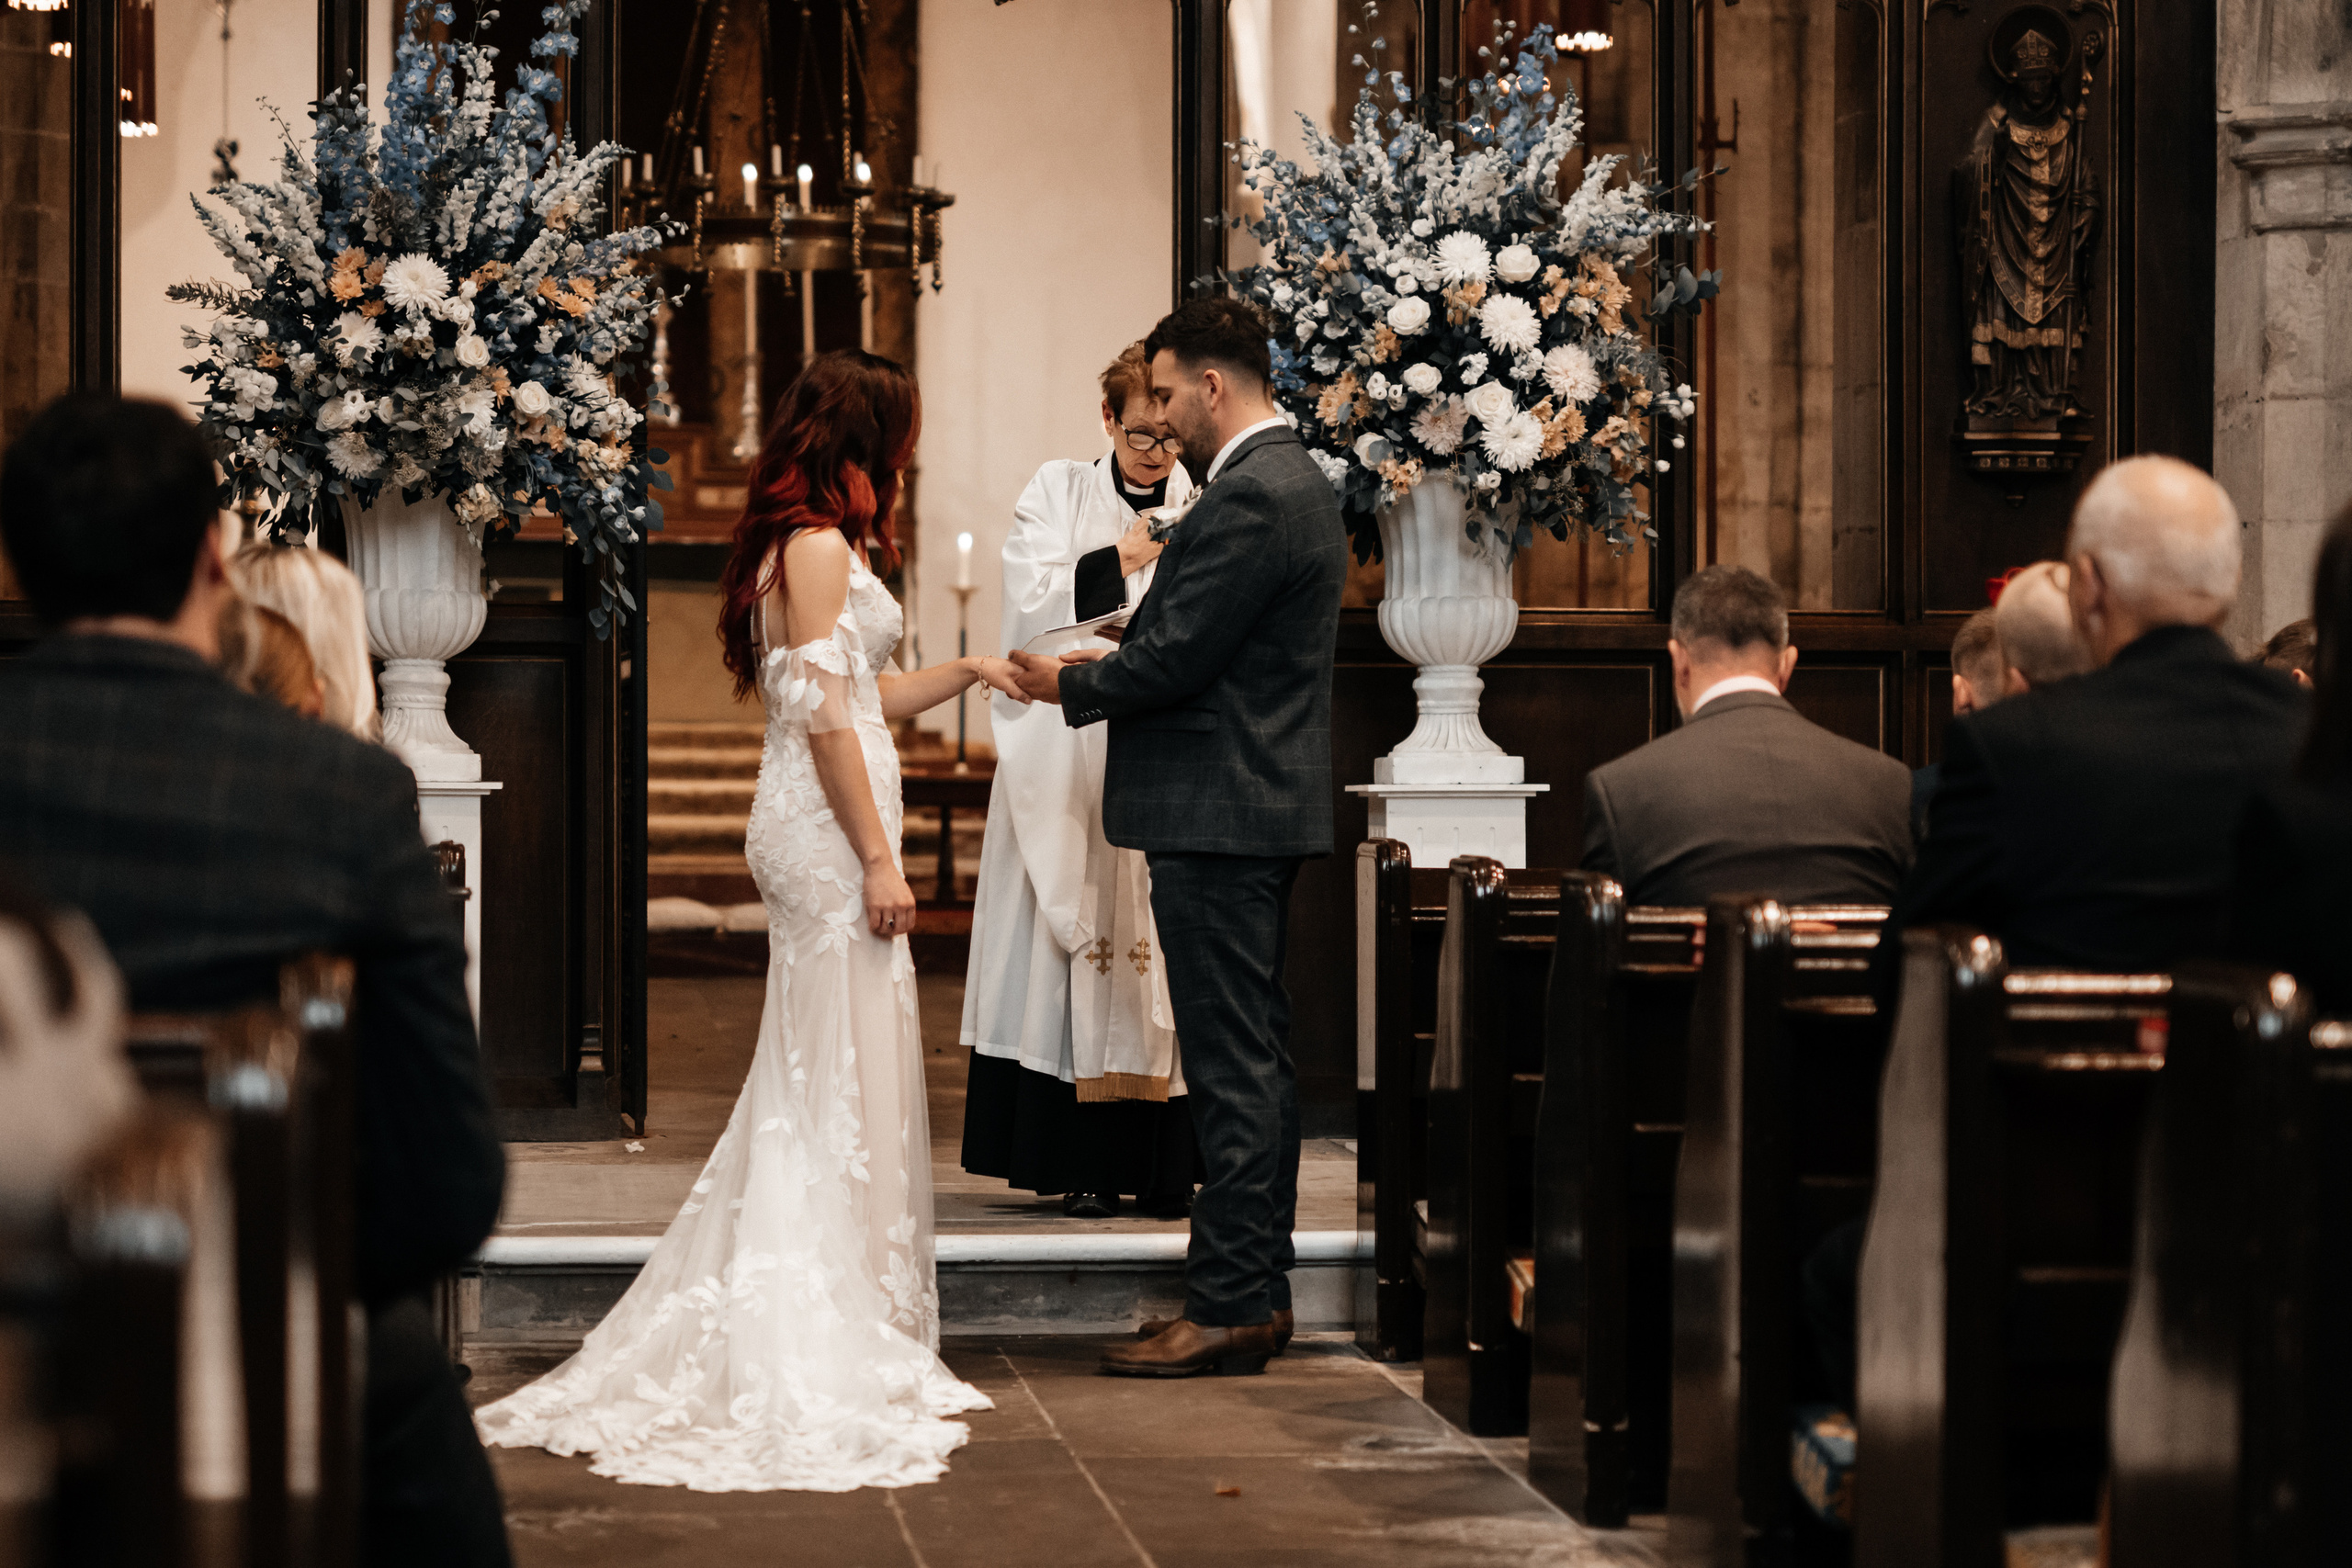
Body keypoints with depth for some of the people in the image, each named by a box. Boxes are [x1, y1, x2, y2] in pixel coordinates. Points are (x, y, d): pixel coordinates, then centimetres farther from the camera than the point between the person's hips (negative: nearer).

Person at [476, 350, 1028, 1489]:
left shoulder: (815, 545, 18)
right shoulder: (819, 545, -12)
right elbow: (824, 715, -18)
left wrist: (964, 673, 19)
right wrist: (878, 859, -19)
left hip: (815, 832, 10)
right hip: (831, 831, -10)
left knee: (812, 1078, 12)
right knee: (846, 1077, -6)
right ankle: (833, 1348, -2)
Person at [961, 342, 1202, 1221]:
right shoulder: (1058, 495, 7)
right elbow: (1031, 609, -5)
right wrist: (1120, 562, -14)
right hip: (1074, 774, -1)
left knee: (1168, 956, -2)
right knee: (1079, 952, -4)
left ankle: (1166, 1166, 3)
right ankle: (1085, 1166, 1)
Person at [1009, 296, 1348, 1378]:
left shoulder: (1247, 499, -17)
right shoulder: (1295, 483, 16)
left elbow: (1175, 658, -19)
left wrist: (1071, 686, -2)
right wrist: (1103, 668, 12)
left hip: (1218, 817, -11)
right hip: (1264, 811, 11)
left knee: (1233, 1068, -8)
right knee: (1260, 1058, 13)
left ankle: (1227, 1308, -5)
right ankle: (1260, 1290, 19)